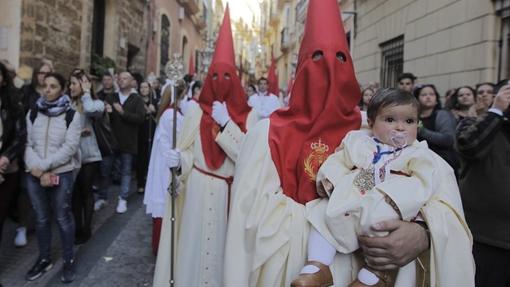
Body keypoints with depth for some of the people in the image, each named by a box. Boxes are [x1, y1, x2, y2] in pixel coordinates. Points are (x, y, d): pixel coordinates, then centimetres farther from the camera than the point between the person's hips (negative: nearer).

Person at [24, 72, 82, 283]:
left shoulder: (71, 115, -4)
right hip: (34, 175, 3)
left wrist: (44, 166, -16)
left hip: (61, 174, -3)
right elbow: (27, 143, 2)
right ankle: (44, 259, 29)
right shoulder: (33, 113, 7)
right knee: (41, 218, 13)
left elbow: (70, 147, -12)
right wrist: (38, 170, -12)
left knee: (63, 218, 5)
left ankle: (69, 260, 19)